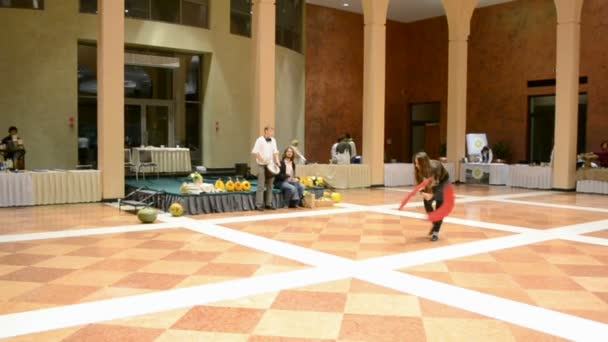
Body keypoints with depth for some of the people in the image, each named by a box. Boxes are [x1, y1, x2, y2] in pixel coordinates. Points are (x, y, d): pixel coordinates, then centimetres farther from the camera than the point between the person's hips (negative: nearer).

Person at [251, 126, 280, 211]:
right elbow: (254, 152, -13)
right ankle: (259, 205, -2)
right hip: (262, 165, -6)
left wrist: (277, 161, 0)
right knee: (261, 186, -6)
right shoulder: (260, 140, -8)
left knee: (270, 185, 9)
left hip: (271, 165, 6)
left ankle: (268, 203, 17)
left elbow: (275, 152, 14)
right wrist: (262, 159, -19)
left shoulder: (273, 140, 11)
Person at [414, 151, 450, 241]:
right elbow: (420, 182, -17)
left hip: (443, 181, -5)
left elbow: (436, 183, -35)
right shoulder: (419, 169, -24)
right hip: (432, 183, 5)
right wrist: (422, 193, -34)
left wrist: (432, 195, -47)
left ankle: (436, 232, -10)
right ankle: (435, 224, 17)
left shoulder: (435, 167, -39)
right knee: (426, 201, -7)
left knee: (439, 205, -13)